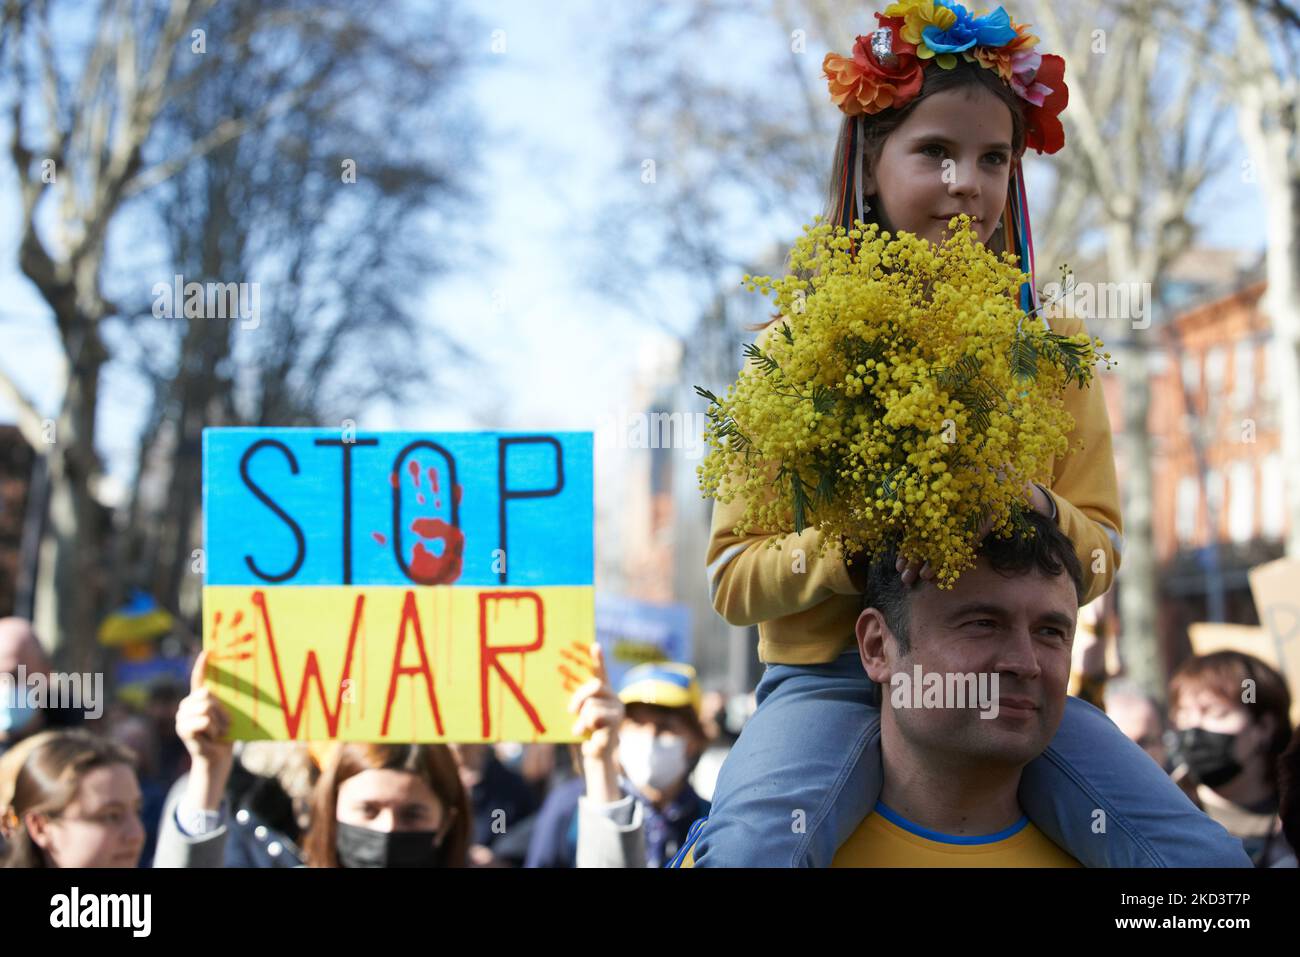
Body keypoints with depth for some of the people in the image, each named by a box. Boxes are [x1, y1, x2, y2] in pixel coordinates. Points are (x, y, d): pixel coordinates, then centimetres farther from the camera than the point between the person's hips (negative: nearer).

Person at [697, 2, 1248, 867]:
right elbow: (733, 579, -2)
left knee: (1206, 857, -17)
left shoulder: (1050, 345, 9)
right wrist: (853, 548, -21)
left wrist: (1034, 512, -15)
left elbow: (1100, 558, 7)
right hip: (836, 678, -3)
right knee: (746, 848, -35)